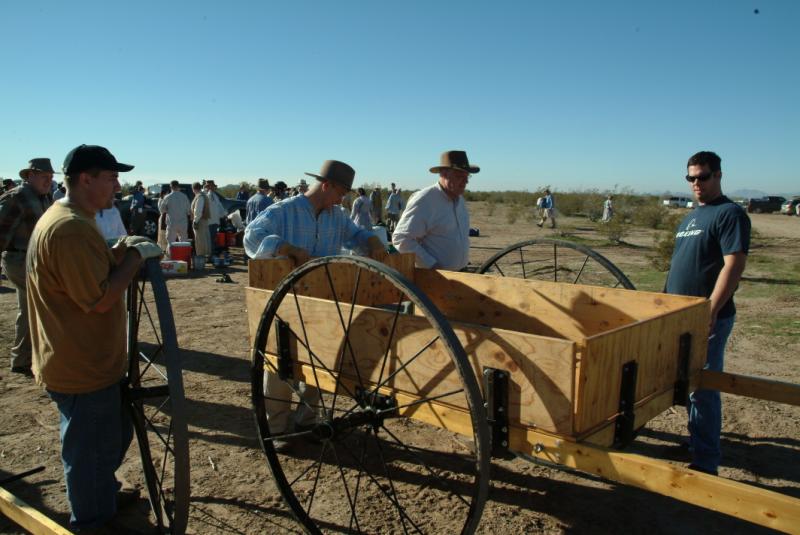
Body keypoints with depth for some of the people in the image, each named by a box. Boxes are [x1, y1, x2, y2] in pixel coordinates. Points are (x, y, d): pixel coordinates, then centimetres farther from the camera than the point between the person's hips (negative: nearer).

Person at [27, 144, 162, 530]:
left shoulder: (67, 220, 9)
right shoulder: (70, 228, -26)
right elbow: (100, 298, -27)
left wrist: (120, 253, 3)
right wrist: (136, 255, -18)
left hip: (91, 361, 11)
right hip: (83, 368, -11)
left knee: (114, 433, 27)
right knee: (91, 449, 9)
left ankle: (105, 494, 48)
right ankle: (91, 521, 28)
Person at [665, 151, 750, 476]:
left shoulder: (730, 214, -9)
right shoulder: (690, 217, 17)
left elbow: (733, 266, -18)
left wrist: (710, 311, -24)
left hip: (708, 318, -8)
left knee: (702, 389, -5)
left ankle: (705, 464, 4)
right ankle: (696, 441, 32)